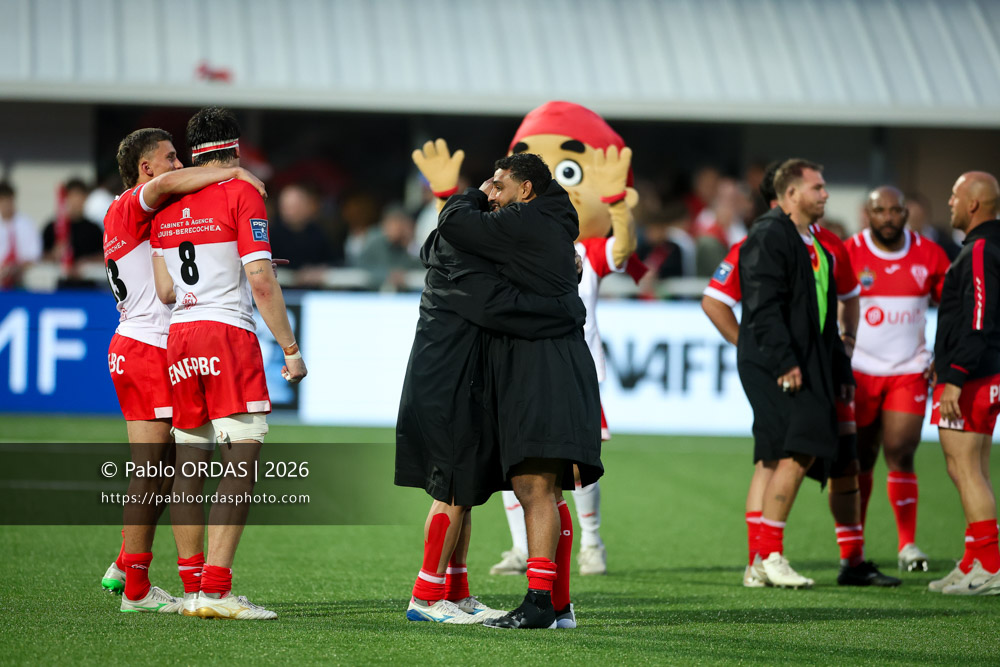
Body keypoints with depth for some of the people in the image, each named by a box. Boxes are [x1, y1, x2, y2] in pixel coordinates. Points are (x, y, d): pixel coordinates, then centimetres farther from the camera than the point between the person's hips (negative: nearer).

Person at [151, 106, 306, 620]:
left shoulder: (166, 206, 14)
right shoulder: (241, 194, -4)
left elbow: (166, 292, 14)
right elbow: (261, 282, -11)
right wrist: (290, 348, -6)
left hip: (179, 337, 7)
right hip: (228, 335, -7)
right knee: (242, 461, -9)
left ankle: (193, 587, 11)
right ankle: (214, 591, -18)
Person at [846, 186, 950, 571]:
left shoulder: (929, 255, 2)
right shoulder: (847, 254, -4)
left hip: (909, 371, 1)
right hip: (859, 372, -1)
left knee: (900, 454, -9)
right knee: (860, 460, 5)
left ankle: (908, 544, -2)